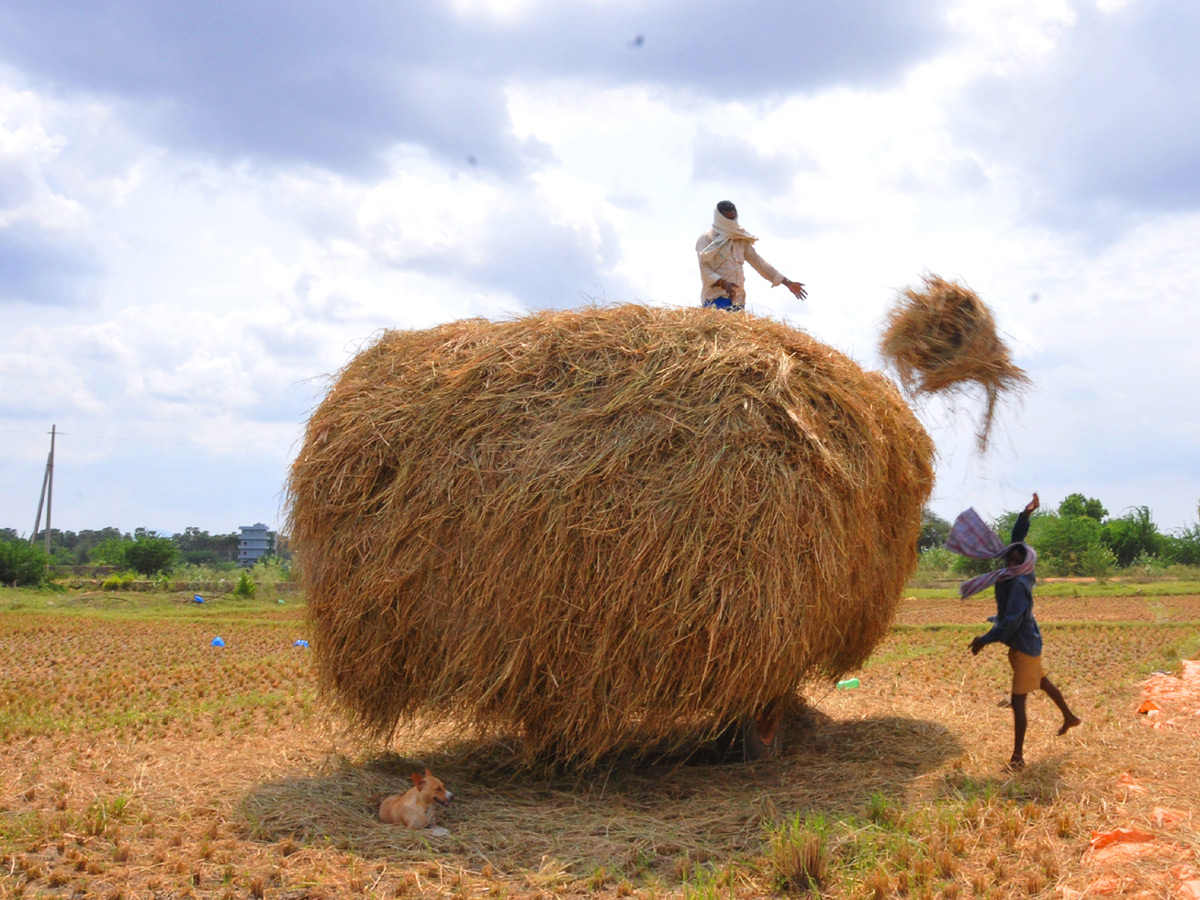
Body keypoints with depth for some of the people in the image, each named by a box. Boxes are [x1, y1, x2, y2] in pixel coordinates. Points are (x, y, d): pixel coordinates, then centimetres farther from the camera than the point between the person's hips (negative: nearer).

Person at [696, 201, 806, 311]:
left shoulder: (741, 240, 18)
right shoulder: (706, 239, 4)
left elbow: (759, 262, 17)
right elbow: (704, 269, -6)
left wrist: (787, 282, 11)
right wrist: (723, 283, -24)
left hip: (738, 298, 5)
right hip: (715, 298, -5)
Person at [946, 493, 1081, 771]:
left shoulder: (1019, 585, -30)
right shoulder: (1014, 573, -6)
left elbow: (1010, 623, -32)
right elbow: (1018, 538, 7)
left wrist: (984, 640, -24)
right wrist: (1026, 514, -4)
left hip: (1025, 646, -10)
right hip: (1025, 642, 10)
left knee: (1018, 701, -5)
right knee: (1041, 680, 31)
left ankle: (1018, 757, 1)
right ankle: (1069, 717, 52)